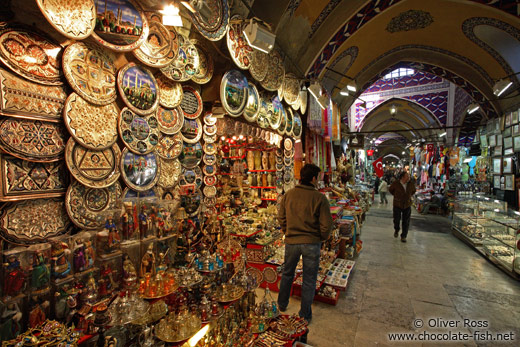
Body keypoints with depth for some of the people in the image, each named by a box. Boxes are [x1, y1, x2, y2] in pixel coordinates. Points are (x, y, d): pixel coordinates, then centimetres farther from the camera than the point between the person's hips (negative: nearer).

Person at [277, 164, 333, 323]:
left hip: (291, 242, 3)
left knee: (287, 274, 24)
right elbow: (326, 224, -12)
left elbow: (281, 218, 3)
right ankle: (305, 315, 30)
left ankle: (282, 305, 42)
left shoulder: (288, 195, -5)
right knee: (309, 279, 15)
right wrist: (322, 238, 7)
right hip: (312, 243, -2)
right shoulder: (320, 198, -15)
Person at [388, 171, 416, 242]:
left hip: (407, 205, 2)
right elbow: (390, 189, 8)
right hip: (397, 205, -2)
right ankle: (396, 230, 36)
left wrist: (408, 196, 11)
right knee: (397, 219, 6)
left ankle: (403, 236, 15)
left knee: (406, 222, 3)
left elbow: (413, 191, 18)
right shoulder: (396, 183, -11)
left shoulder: (411, 184, -3)